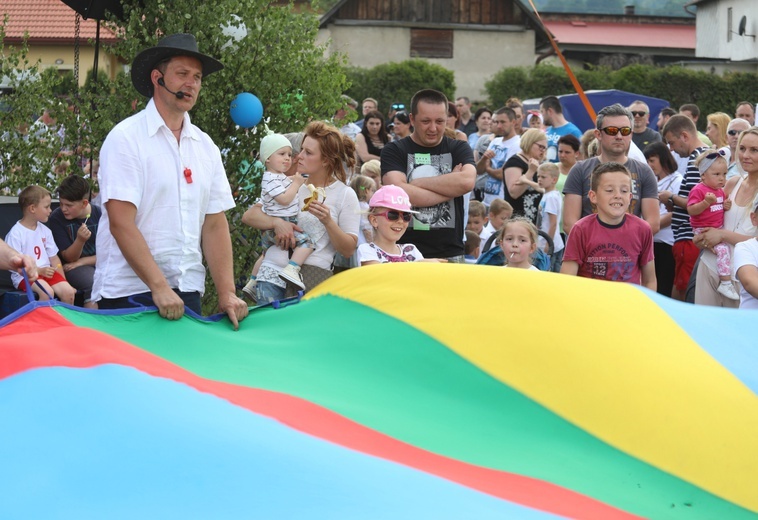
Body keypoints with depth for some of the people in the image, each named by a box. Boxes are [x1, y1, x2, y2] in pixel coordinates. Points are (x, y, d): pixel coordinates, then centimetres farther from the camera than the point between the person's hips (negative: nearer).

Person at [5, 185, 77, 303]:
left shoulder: (45, 230, 10)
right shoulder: (16, 233, -12)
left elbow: (54, 258, 13)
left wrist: (64, 282, 3)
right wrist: (39, 270, -22)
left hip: (45, 272, 6)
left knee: (68, 292, -17)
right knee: (47, 292, -32)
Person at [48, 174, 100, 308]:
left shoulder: (100, 214, -5)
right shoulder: (57, 218, -9)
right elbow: (69, 258, -8)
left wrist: (80, 262, -10)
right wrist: (80, 240, -27)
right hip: (74, 267, -2)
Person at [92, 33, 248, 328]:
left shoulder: (205, 146, 11)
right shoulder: (126, 138, -6)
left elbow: (215, 224, 7)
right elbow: (121, 223, -14)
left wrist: (227, 293, -2)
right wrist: (159, 287, -20)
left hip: (188, 292, 5)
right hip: (129, 292, -5)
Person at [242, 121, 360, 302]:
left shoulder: (345, 195, 3)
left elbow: (348, 250, 0)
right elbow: (248, 216, 8)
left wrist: (327, 221, -15)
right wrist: (276, 222, -11)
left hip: (312, 277, -3)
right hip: (274, 273, 3)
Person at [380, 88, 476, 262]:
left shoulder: (458, 148, 10)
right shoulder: (394, 151, 4)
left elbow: (467, 181, -11)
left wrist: (417, 182, -8)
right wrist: (450, 189, -8)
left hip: (450, 254, 1)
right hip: (405, 253, -1)